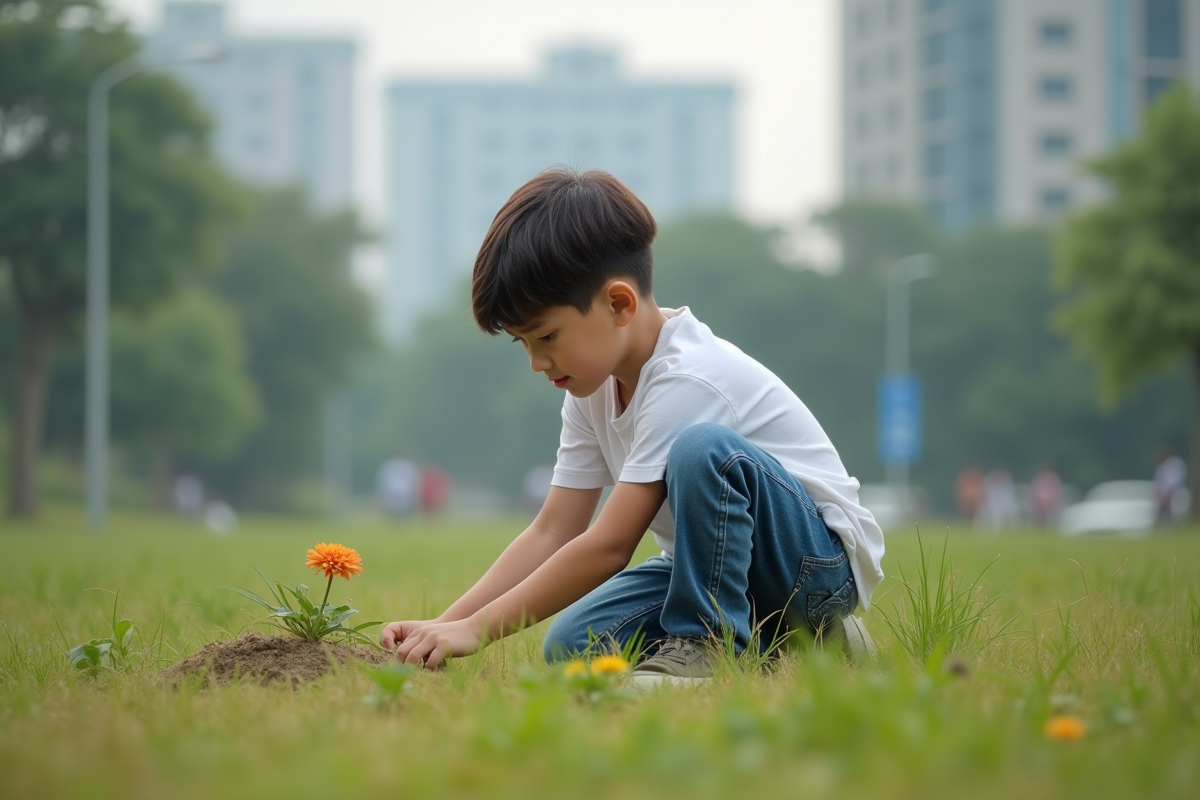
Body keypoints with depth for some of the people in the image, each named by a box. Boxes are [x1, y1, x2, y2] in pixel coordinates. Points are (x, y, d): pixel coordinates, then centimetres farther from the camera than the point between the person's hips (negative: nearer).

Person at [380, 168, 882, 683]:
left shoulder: (687, 380, -26)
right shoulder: (593, 385, 3)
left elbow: (609, 545, -29)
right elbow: (552, 532, 0)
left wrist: (474, 631, -27)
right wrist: (442, 625, -11)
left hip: (827, 560, -9)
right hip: (710, 564, 9)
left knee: (704, 448, -35)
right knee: (571, 645, -14)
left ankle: (711, 644, -20)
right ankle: (774, 639, -1)